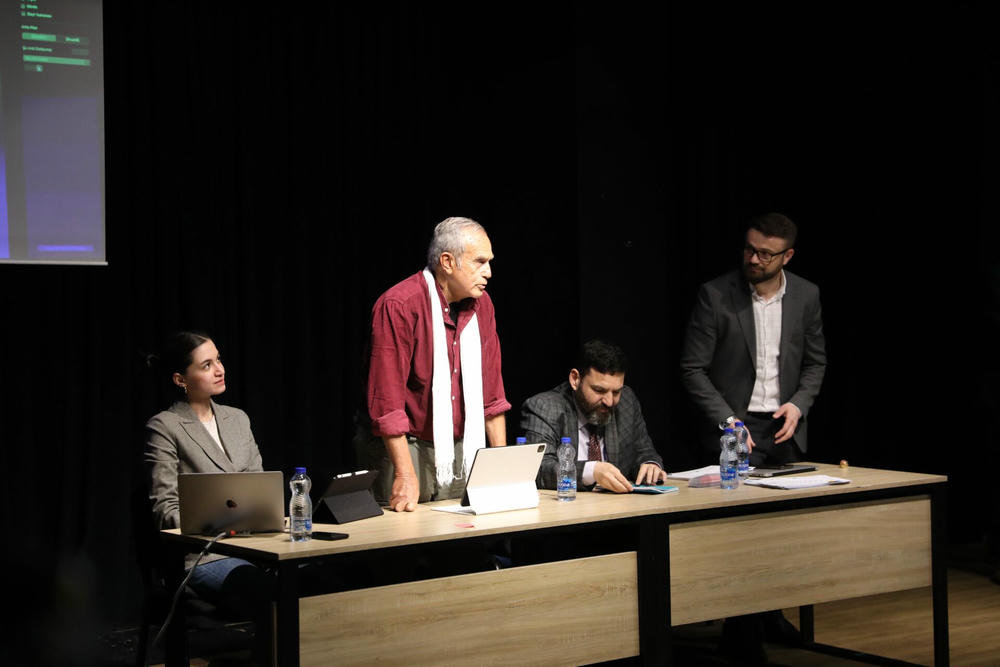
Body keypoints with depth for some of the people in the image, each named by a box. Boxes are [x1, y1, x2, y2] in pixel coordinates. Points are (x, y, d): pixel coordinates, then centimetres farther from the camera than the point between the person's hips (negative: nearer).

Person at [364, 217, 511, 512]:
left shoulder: (481, 304, 7)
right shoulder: (400, 305, -15)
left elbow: (491, 389, 11)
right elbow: (387, 398, -18)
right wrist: (405, 474, -21)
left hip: (462, 451, 6)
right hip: (409, 449, -6)